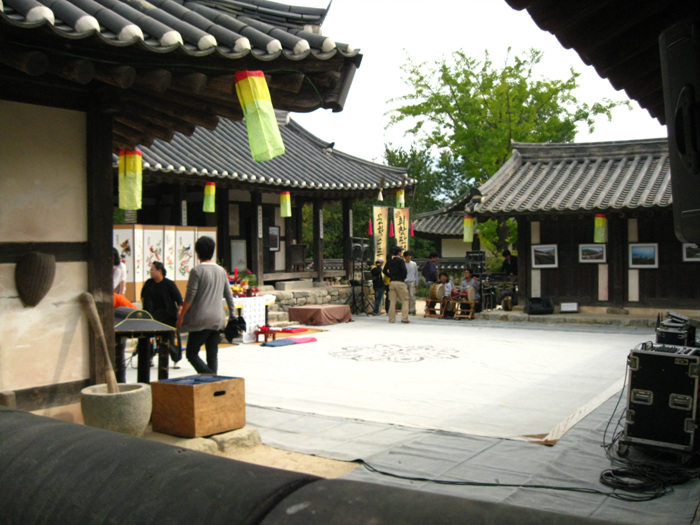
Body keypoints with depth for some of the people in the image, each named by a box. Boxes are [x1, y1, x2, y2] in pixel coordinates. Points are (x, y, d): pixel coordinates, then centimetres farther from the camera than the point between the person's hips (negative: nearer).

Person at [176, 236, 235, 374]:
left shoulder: (197, 271, -9)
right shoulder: (221, 271, 9)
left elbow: (189, 297, -11)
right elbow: (229, 295, 13)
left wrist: (180, 317, -3)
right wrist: (232, 315, 21)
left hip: (200, 319, -6)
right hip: (217, 319, 6)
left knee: (192, 353, 2)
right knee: (213, 355, 9)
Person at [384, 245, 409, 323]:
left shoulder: (389, 261, 11)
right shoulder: (401, 260, -7)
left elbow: (385, 271, 14)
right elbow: (404, 270, -15)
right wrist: (404, 277, 2)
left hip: (392, 282, 6)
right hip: (400, 282, -5)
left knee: (392, 301, 8)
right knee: (405, 300, 2)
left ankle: (391, 319, 6)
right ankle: (404, 318, -6)